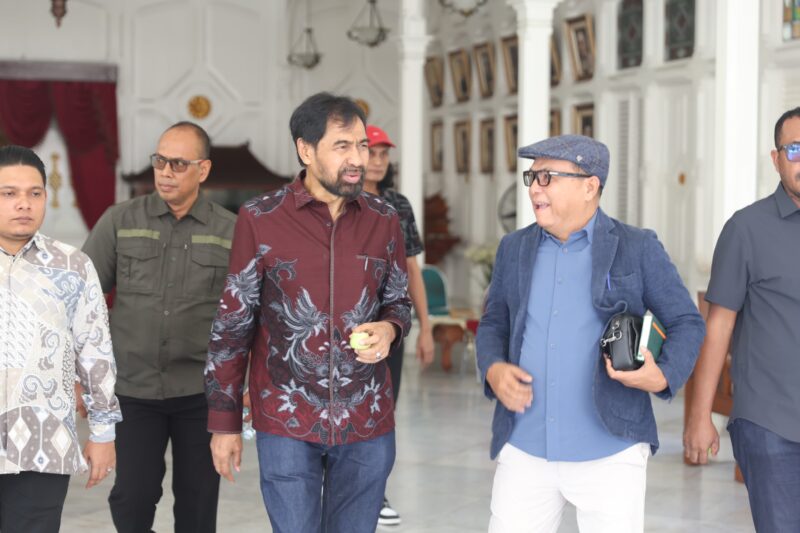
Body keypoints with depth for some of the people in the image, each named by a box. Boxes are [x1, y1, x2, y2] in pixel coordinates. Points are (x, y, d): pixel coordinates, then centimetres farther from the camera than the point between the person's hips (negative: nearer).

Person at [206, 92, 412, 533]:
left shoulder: (383, 220, 2)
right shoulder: (261, 220, -6)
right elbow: (232, 325, -1)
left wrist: (390, 329, -10)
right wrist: (224, 423, 1)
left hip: (367, 425, 3)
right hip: (287, 426, -3)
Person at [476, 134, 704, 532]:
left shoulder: (638, 249, -2)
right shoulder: (514, 249, 10)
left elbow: (686, 322, 2)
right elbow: (493, 323, 17)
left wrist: (663, 376, -17)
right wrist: (493, 370, -3)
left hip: (610, 453, -3)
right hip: (523, 451, 3)